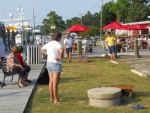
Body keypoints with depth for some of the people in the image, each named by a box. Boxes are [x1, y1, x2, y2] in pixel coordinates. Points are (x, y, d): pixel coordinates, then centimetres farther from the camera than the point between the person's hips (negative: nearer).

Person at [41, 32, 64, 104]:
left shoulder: (49, 43, 9)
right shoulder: (57, 43, -16)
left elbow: (42, 49, 26)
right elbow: (61, 51, -35)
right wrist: (60, 57, -18)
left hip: (49, 62, 8)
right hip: (56, 64, -8)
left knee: (51, 81, 15)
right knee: (55, 82, -5)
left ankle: (51, 97, 23)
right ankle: (56, 99, -1)